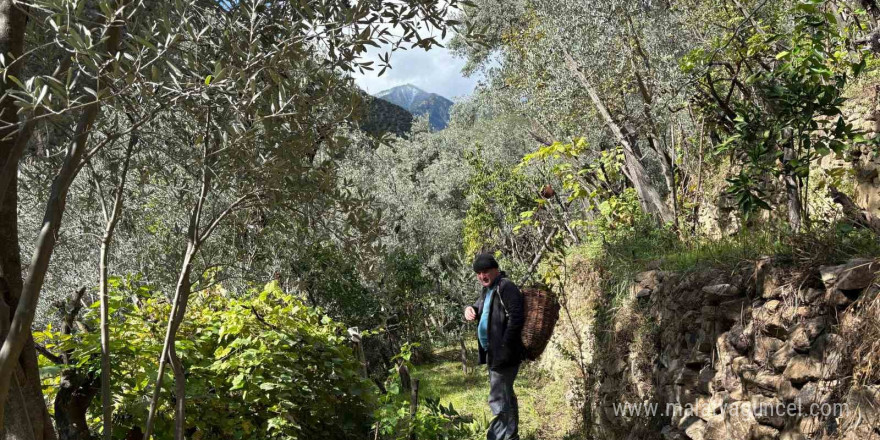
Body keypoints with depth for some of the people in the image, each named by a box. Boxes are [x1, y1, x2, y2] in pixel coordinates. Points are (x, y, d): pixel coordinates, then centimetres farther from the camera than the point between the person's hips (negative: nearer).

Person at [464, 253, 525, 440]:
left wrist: (504, 346, -24)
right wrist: (470, 309, 2)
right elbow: (480, 310, 26)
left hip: (503, 353, -10)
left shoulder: (506, 287, -15)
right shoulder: (487, 289, 15)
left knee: (498, 400, -10)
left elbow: (516, 318, -23)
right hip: (493, 352, 10)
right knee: (506, 396, 20)